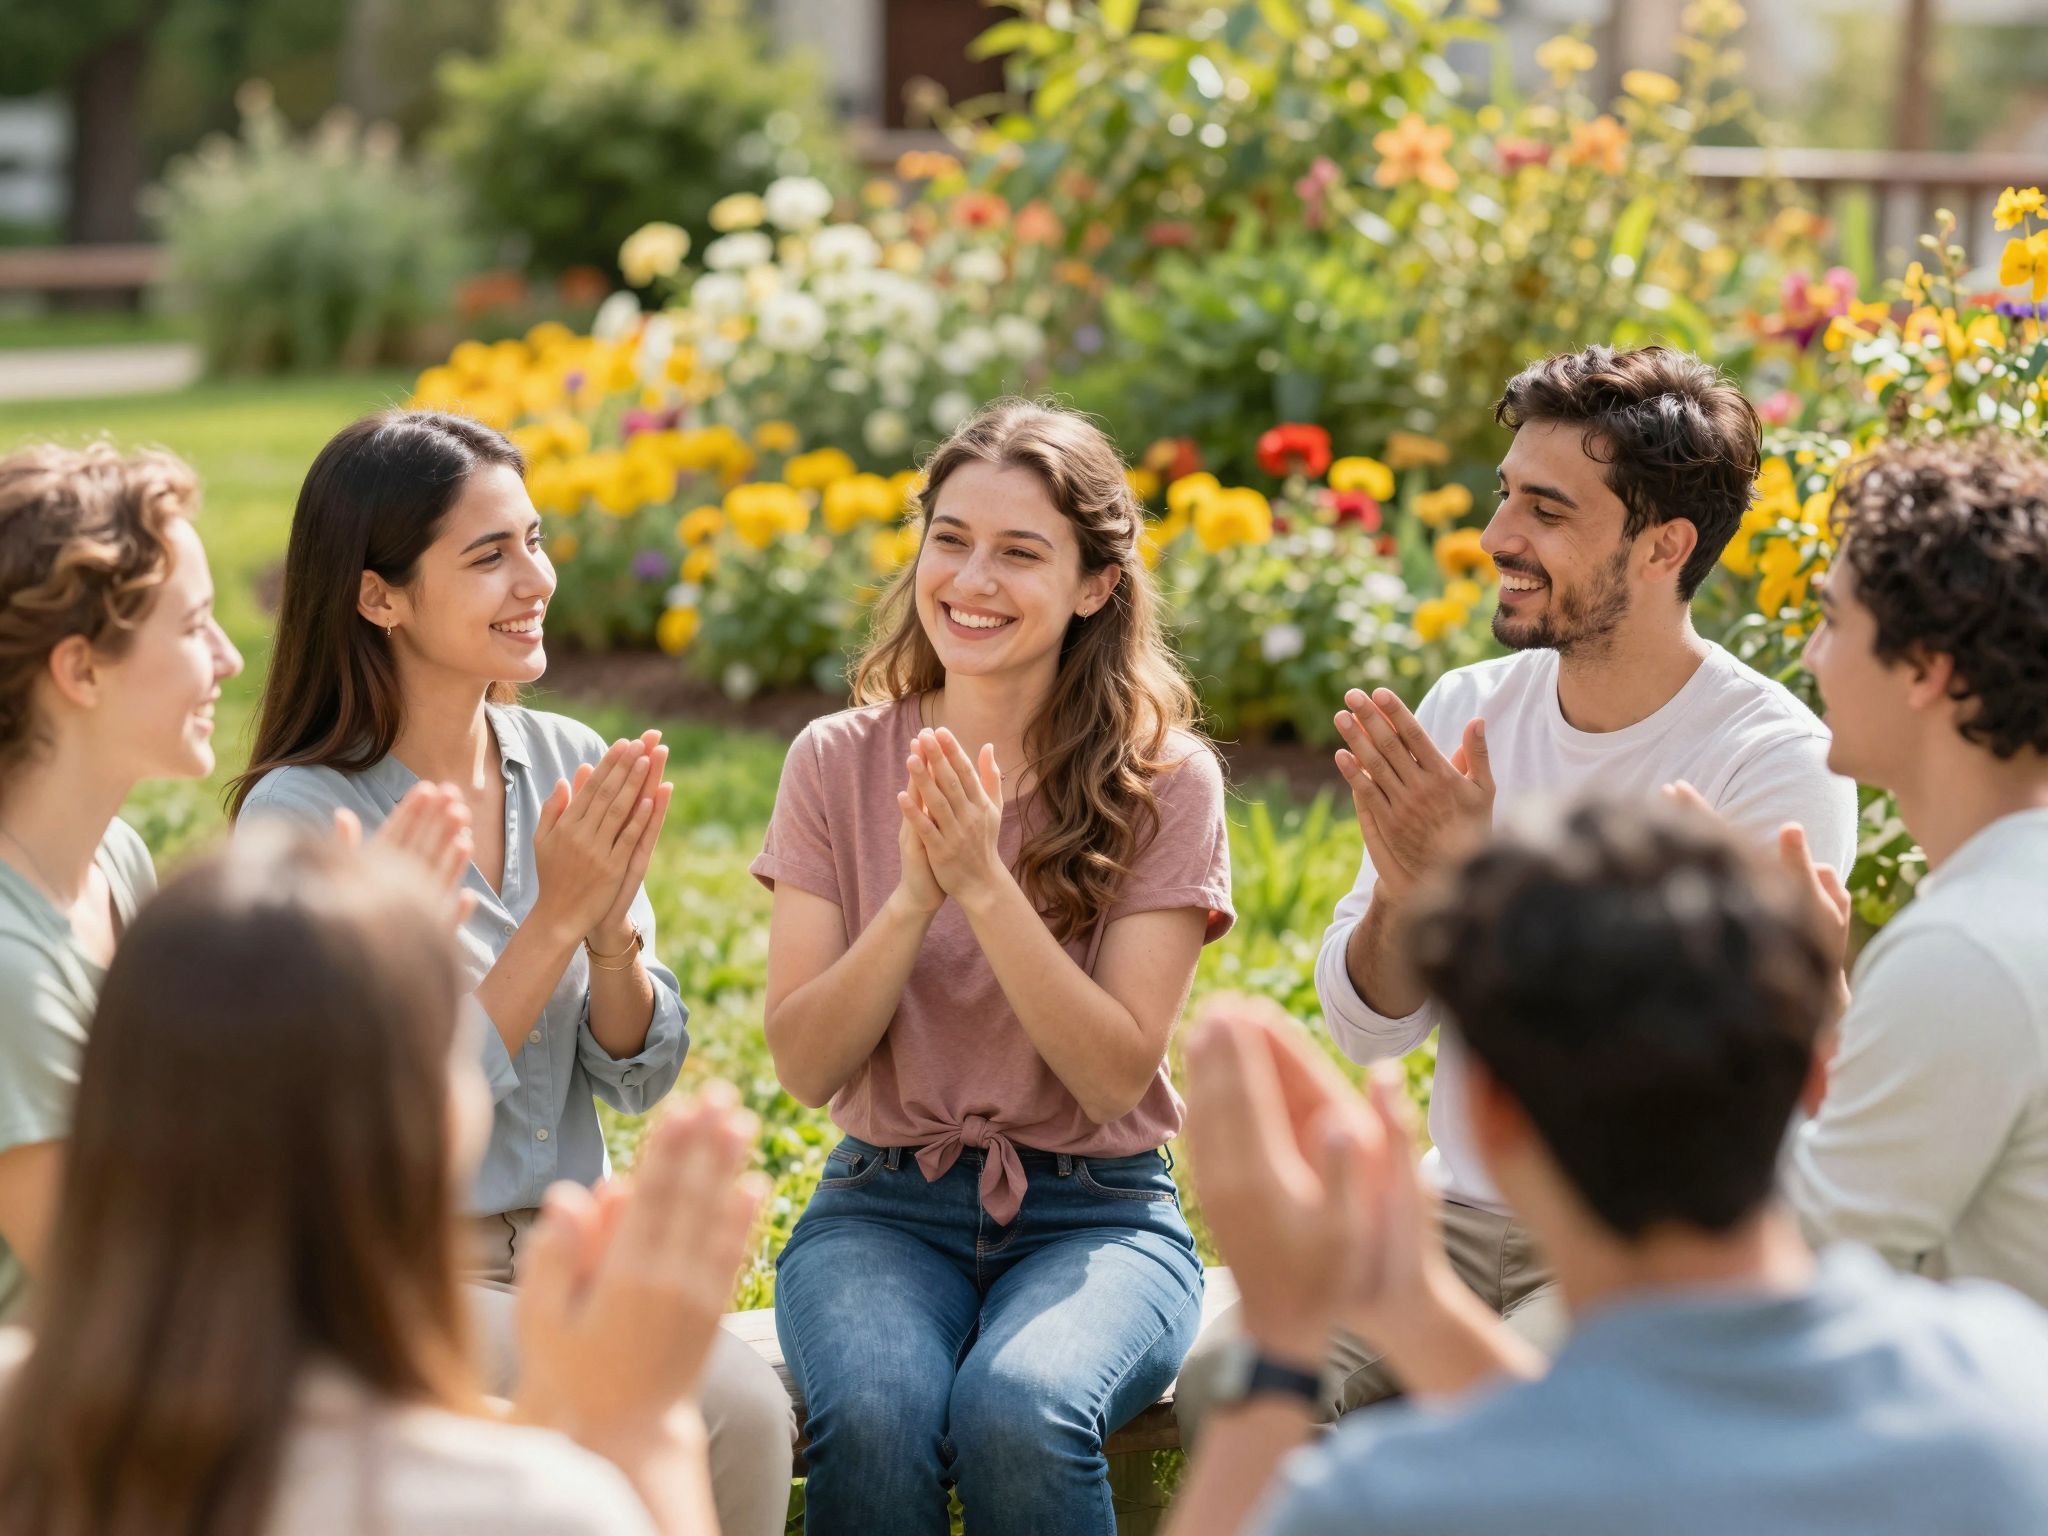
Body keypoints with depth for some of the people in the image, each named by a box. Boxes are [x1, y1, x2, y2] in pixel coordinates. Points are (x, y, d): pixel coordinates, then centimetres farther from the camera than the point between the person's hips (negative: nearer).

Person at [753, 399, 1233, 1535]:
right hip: (883, 1204, 1)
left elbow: (1115, 1076, -10)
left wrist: (984, 884, -19)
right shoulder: (838, 762, 3)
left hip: (1095, 1212, -1)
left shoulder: (1163, 778, -3)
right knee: (873, 1417, -32)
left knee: (1018, 1413, -33)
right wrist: (912, 898, -17)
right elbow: (803, 1065, -2)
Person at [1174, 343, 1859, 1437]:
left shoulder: (1778, 762, -12)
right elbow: (1364, 1026, 6)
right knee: (1226, 1376, -21)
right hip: (1465, 1210, 5)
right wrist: (1404, 890, -16)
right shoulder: (1466, 710, 5)